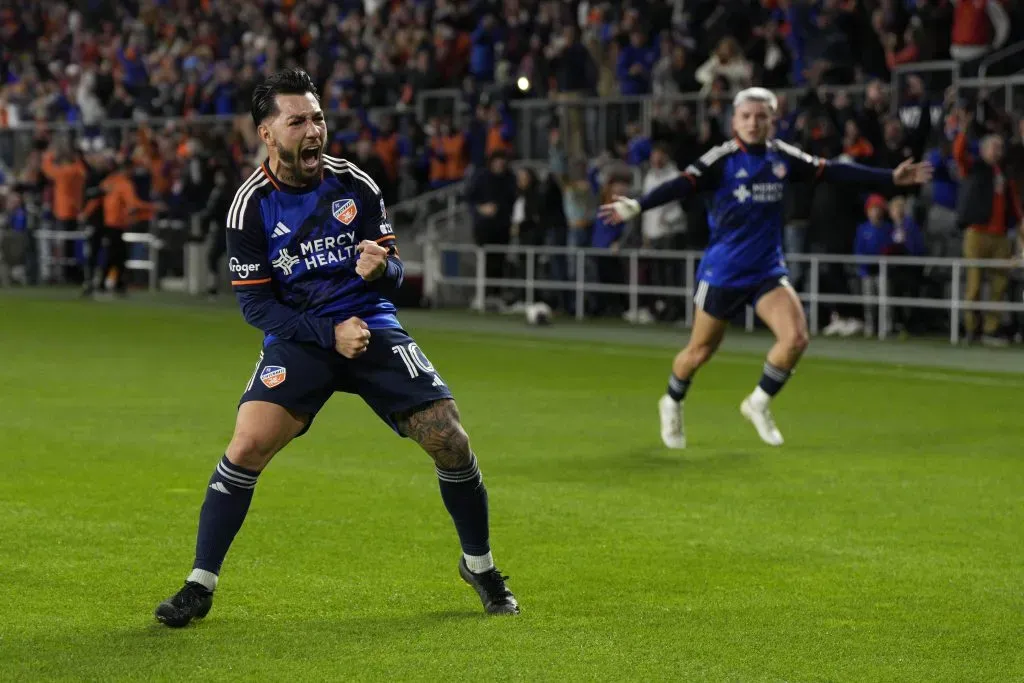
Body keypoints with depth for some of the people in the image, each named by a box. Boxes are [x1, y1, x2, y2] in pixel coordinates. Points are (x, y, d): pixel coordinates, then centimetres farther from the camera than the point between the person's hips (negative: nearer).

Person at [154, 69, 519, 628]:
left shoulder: (355, 185, -2)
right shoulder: (252, 205, -8)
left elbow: (394, 271, 4)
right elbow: (255, 302, -7)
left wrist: (379, 268, -21)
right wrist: (329, 332, -17)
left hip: (371, 326, 2)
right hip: (297, 336, -2)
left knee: (449, 440, -8)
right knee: (248, 445, -22)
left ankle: (479, 565, 17)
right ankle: (200, 586, -9)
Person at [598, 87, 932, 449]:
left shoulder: (782, 156, 0)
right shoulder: (722, 159, -14)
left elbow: (832, 171, 5)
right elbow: (681, 186, -26)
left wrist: (890, 178, 4)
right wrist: (636, 205, -43)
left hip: (768, 269, 4)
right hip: (723, 270, -4)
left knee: (796, 338, -15)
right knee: (700, 351, 7)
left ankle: (758, 403, 11)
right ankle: (672, 404, 39)